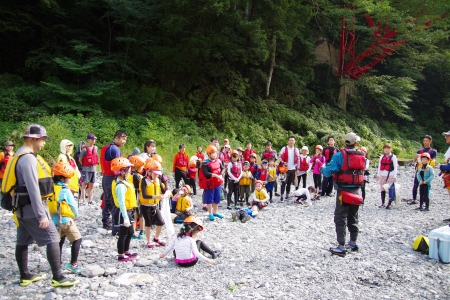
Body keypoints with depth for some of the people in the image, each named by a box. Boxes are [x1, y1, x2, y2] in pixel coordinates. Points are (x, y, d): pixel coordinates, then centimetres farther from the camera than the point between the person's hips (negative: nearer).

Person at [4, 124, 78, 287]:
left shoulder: (21, 156, 13)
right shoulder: (28, 158, -20)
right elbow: (33, 189, -25)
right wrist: (41, 215, -24)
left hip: (22, 207, 10)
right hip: (31, 207, -10)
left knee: (22, 241, 16)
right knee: (52, 238, -7)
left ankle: (25, 276, 28)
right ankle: (57, 278, -4)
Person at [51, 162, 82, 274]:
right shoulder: (65, 191, -18)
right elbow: (73, 205, -10)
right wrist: (76, 216, 9)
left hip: (55, 219, 8)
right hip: (66, 220, -7)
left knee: (60, 241, 20)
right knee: (77, 239, 1)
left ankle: (59, 263, 27)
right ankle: (73, 264, -3)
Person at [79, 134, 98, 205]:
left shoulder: (96, 148, 8)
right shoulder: (85, 149, -9)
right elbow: (80, 159, -4)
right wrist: (83, 166, -3)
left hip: (94, 168, 6)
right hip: (86, 169, -5)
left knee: (91, 186, 9)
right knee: (84, 185, -3)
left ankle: (90, 200, 16)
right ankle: (83, 200, 0)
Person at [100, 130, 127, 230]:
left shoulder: (106, 148, 14)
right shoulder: (115, 149, -15)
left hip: (105, 177, 10)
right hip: (112, 179, -9)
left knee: (107, 202, 16)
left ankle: (106, 223, 24)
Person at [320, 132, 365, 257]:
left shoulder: (340, 155, -13)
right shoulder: (362, 156, 4)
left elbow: (328, 172, -16)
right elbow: (362, 171, 15)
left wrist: (322, 167, 5)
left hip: (344, 190, -5)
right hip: (356, 191, 5)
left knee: (340, 218, 0)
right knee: (353, 218, 19)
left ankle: (341, 247, 0)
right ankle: (353, 243, 31)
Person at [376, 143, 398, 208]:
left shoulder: (393, 157, 2)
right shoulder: (382, 157, 14)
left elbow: (395, 167, -1)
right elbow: (379, 166, 17)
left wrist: (395, 176, -6)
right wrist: (378, 175, 13)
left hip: (390, 175, -4)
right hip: (382, 175, 5)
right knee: (382, 189, 4)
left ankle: (389, 204, -2)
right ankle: (383, 203, 9)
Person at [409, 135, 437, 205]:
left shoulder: (433, 151, 4)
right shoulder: (419, 151, 13)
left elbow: (434, 162, -2)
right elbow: (414, 161, 8)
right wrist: (416, 157, -13)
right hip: (419, 170, 4)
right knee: (415, 185, 4)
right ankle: (414, 200, 13)